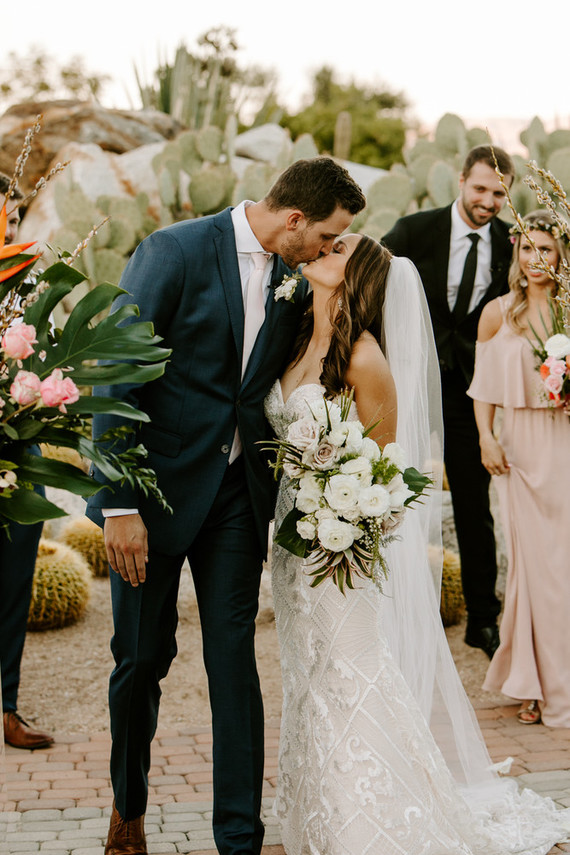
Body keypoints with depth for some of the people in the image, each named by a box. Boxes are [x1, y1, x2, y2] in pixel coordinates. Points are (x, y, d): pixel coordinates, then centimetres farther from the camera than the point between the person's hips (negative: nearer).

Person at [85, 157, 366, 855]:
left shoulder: (292, 278, 4)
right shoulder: (175, 251, -14)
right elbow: (116, 379, -16)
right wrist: (120, 506, -19)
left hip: (238, 492, 4)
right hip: (158, 483, -4)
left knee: (233, 658, 1)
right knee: (142, 658, 8)